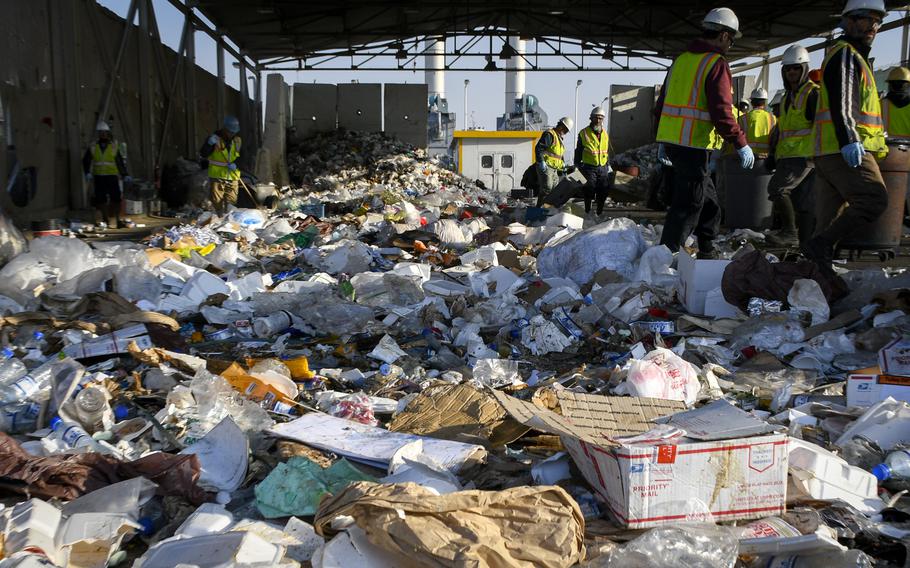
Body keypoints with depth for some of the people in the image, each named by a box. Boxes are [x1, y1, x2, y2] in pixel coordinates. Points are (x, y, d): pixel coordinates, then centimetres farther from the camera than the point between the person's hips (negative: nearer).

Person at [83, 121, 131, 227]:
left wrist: (125, 175, 2)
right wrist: (87, 173, -1)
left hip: (112, 176, -2)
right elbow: (86, 161, 12)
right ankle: (106, 220, 13)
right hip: (98, 177, 2)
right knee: (101, 199, 3)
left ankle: (116, 219, 5)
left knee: (116, 198, -7)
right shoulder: (93, 147, 7)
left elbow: (121, 162, 6)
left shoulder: (115, 146, 4)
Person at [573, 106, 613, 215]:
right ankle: (588, 213, 2)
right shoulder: (584, 133, -2)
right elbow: (578, 151, 3)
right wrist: (577, 164, 0)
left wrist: (608, 165, 17)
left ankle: (600, 213, 18)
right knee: (590, 191, -6)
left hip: (603, 168, 5)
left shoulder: (605, 134, 13)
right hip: (589, 168, -5)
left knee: (603, 192, 6)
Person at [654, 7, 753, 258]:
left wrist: (663, 141, 27)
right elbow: (721, 112, -17)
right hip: (694, 145, -9)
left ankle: (707, 252, 27)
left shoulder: (681, 59, 16)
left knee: (708, 199, 19)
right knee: (688, 205, -4)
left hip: (671, 140, 9)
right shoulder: (716, 63, -10)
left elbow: (662, 102, 20)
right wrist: (741, 144, -10)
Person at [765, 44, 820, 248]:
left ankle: (789, 231, -14)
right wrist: (774, 156, 24)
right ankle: (806, 241, 9)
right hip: (788, 156, 9)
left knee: (777, 188, -20)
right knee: (802, 201, 7)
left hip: (804, 156, -9)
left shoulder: (813, 93, -5)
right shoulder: (788, 96, 23)